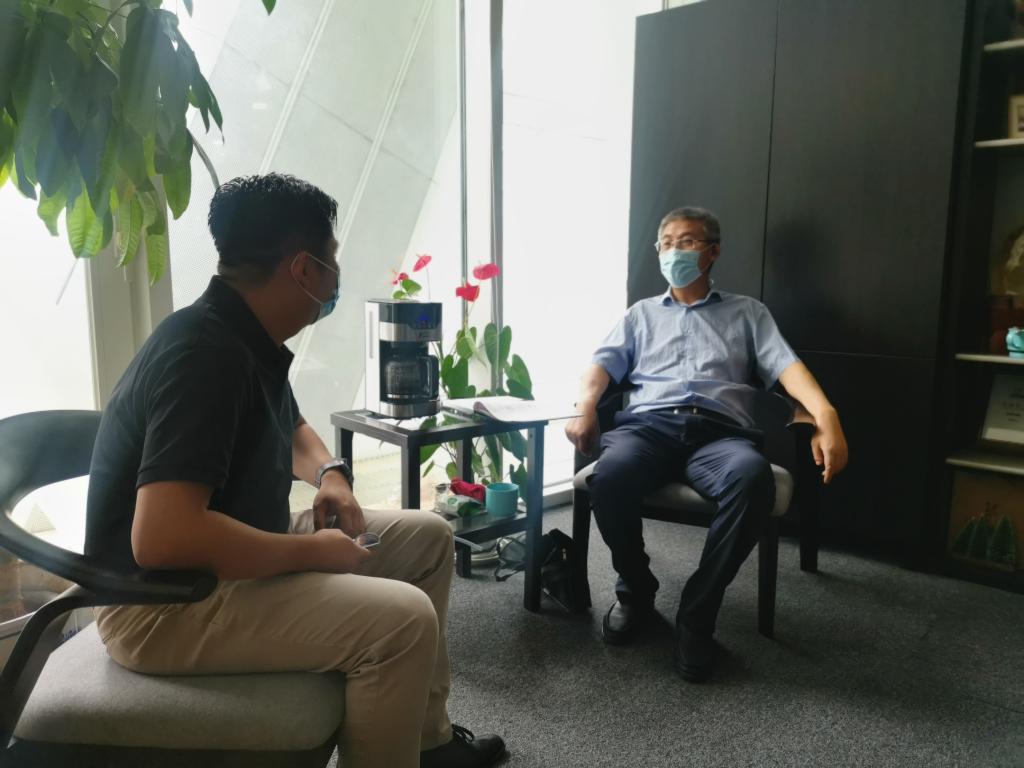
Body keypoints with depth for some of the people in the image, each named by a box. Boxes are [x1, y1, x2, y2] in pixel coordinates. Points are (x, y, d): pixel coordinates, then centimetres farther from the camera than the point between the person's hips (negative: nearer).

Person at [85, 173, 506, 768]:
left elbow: (291, 427, 22)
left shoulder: (249, 338, 2)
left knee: (429, 537, 10)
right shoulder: (206, 354, -27)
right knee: (404, 619, -28)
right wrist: (312, 551, -25)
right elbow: (162, 538, -37)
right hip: (163, 601, -10)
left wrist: (330, 474, 0)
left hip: (229, 554, 10)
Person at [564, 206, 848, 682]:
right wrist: (585, 406, -9)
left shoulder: (747, 312, 25)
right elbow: (604, 363, 14)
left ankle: (697, 613, -17)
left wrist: (826, 416, -12)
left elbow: (786, 365, 9)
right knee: (609, 478, -34)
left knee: (753, 479, -37)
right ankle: (635, 590, -4)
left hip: (719, 431, 0)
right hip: (648, 425, 1)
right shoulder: (642, 313, 29)